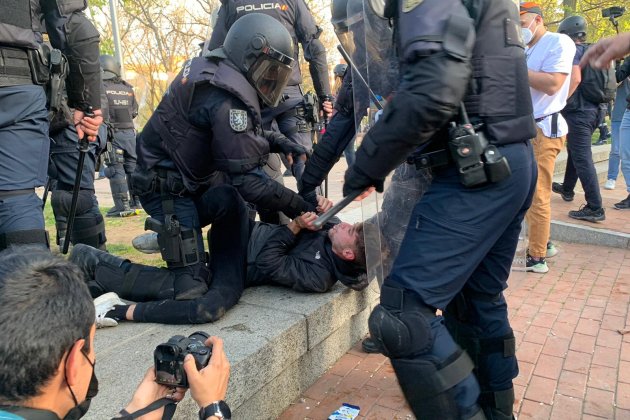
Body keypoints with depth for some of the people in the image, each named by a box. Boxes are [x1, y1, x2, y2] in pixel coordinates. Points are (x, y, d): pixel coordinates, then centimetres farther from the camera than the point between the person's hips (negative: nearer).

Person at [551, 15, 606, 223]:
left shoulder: (572, 50, -9)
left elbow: (575, 78, -25)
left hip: (578, 111, -10)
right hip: (593, 109, 10)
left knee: (582, 158, -10)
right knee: (575, 151, 24)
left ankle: (595, 208, -12)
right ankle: (567, 189, 41)